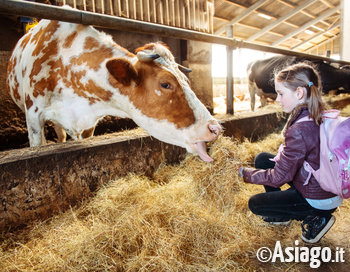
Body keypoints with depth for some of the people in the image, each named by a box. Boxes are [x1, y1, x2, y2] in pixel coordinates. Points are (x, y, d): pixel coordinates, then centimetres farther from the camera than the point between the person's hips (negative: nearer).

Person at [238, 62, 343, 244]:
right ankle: (280, 216, 24)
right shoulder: (319, 117, -4)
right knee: (262, 159, 11)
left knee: (255, 204, 4)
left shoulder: (299, 130, -32)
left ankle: (315, 218, 5)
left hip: (318, 201, -9)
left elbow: (279, 177, -22)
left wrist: (247, 174, -10)